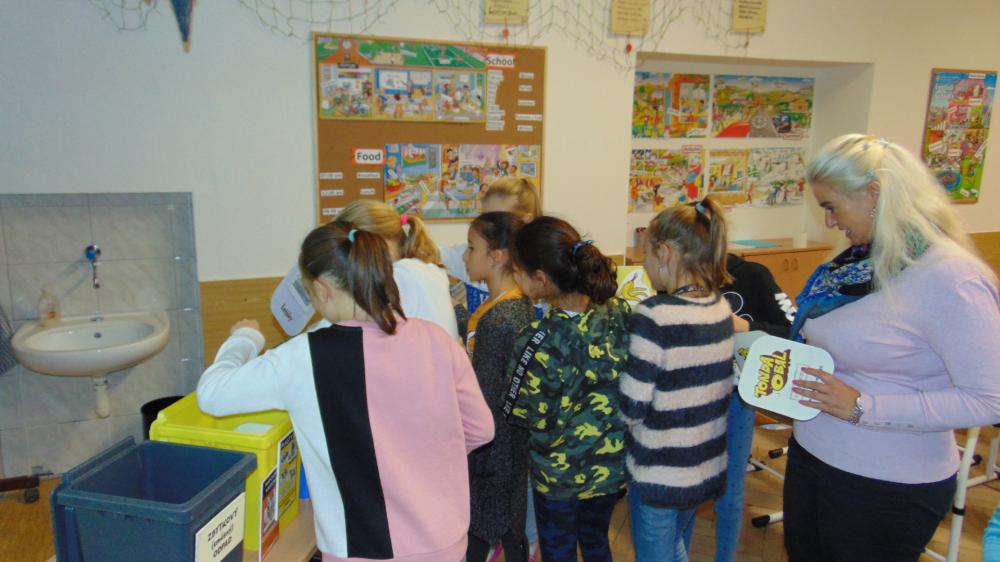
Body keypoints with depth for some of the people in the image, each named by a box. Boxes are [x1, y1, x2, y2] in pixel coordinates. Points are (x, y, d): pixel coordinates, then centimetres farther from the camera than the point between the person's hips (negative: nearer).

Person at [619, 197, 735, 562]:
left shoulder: (654, 316, -24)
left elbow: (631, 409, -21)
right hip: (707, 466, 7)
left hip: (659, 474, -6)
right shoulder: (721, 308, -3)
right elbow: (718, 386, 7)